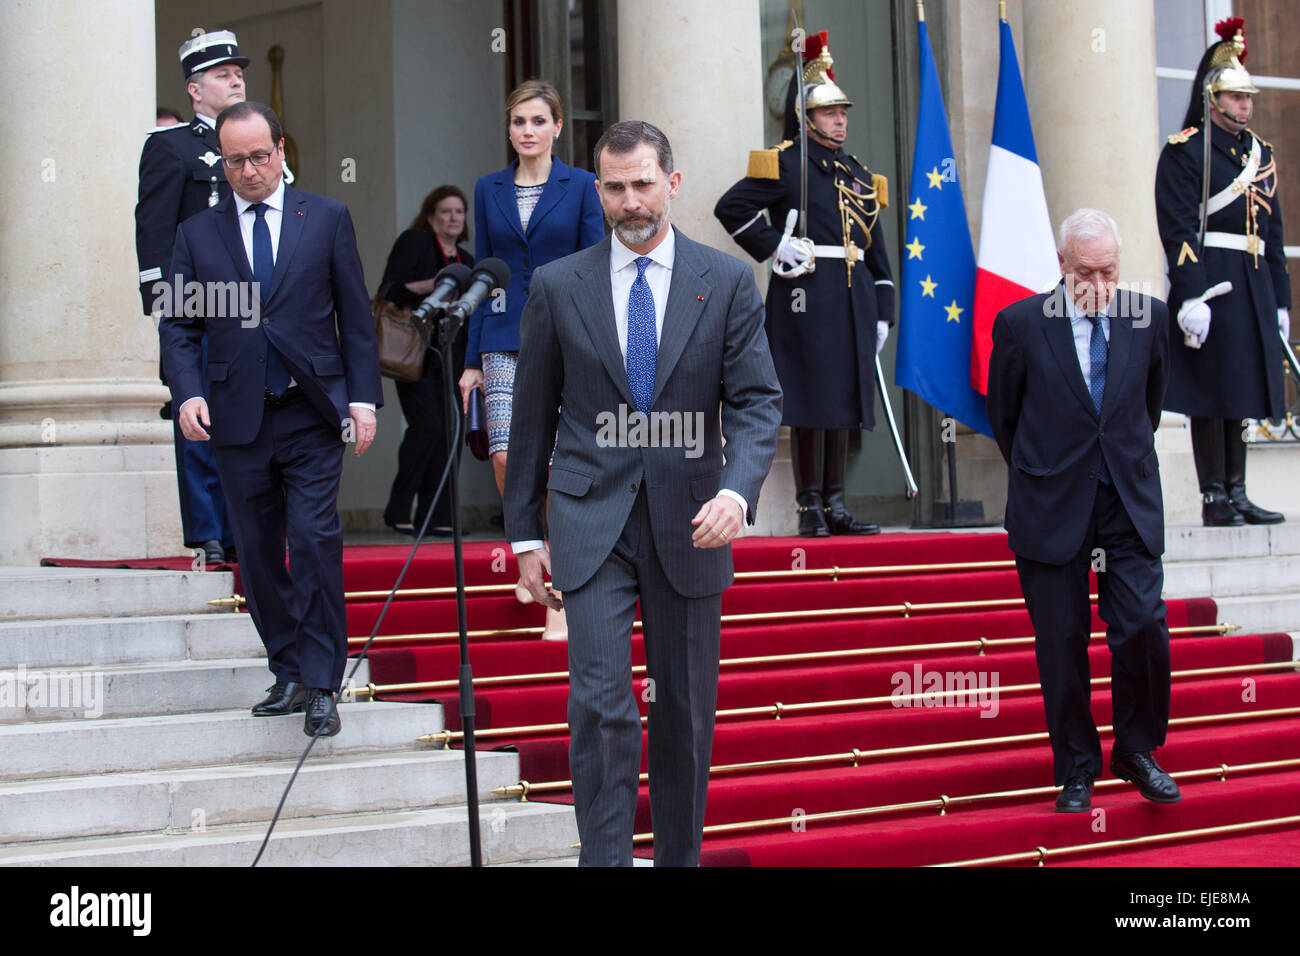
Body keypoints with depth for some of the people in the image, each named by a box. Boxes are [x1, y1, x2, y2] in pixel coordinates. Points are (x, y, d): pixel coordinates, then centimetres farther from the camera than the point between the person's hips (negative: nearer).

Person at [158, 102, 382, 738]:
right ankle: (288, 673, 18)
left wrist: (363, 397, -2)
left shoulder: (327, 219, 6)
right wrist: (187, 394, -8)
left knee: (315, 540, -12)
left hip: (312, 415, -2)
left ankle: (320, 685, -5)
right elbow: (178, 326, 8)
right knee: (258, 554, 6)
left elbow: (355, 317, 6)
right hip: (237, 419, 2)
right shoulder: (197, 234, 9)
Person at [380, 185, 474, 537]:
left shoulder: (466, 260, 20)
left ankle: (435, 516, 3)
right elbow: (389, 290, -9)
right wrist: (430, 285, -19)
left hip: (450, 358, 6)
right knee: (427, 425, -17)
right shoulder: (413, 243, 1)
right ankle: (398, 510, -7)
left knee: (446, 434, 0)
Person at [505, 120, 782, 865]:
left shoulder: (728, 283, 2)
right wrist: (526, 532, 6)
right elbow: (534, 414, 8)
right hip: (593, 524, -1)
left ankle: (680, 858, 23)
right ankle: (605, 858, -8)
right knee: (600, 705, -12)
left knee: (687, 713, 10)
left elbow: (758, 402, -3)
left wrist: (737, 491, -21)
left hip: (688, 524, 1)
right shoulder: (558, 286, 3)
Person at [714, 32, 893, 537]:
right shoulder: (786, 164, -2)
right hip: (806, 297, -7)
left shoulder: (858, 174, 18)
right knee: (810, 404, -5)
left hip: (852, 301, 7)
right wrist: (775, 248, -12)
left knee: (843, 403, 8)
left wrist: (882, 313, 13)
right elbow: (731, 207, -10)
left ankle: (836, 504, 14)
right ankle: (810, 508, 0)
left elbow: (876, 249, 19)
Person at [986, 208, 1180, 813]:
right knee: (1062, 643, 3)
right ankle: (1077, 771, 18)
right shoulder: (1021, 323, -6)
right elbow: (1003, 416, 7)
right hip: (1051, 508, -1)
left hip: (1129, 504, 2)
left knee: (1144, 627, -8)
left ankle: (1136, 751, 14)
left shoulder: (1148, 317, 1)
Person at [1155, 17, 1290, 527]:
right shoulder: (1185, 151, -5)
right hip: (1211, 284, -7)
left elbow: (1273, 232, 19)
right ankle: (1214, 500, 1)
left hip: (1254, 288, 7)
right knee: (1211, 395, -4)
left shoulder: (1260, 152, 17)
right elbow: (1178, 230, -13)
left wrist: (1280, 301, 15)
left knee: (1241, 392, 10)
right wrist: (1192, 297, -21)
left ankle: (1237, 495, 15)